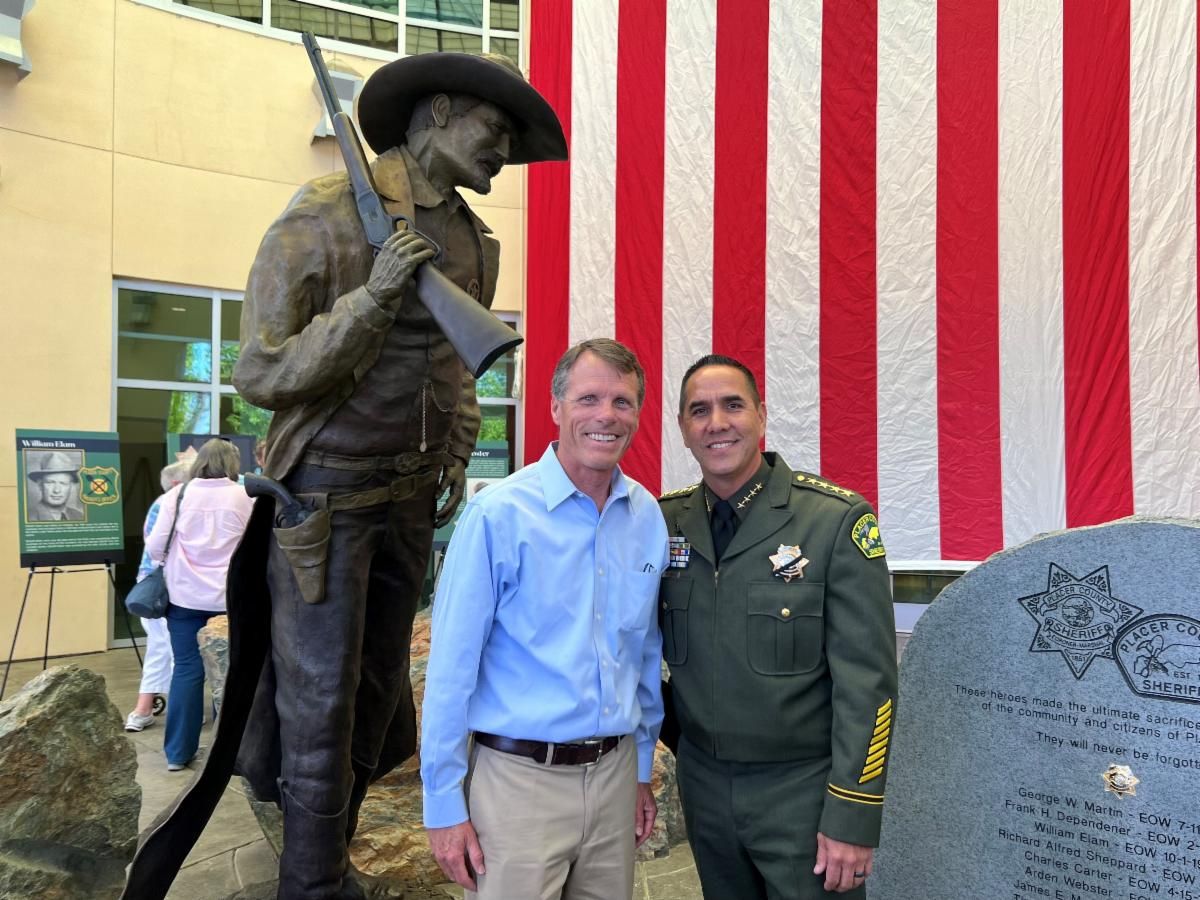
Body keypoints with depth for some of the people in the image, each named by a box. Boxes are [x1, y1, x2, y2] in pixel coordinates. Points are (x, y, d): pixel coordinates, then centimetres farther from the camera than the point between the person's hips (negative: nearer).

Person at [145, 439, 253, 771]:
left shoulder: (177, 495, 0)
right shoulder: (245, 497, -4)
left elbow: (154, 548, -1)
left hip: (185, 597, 1)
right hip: (231, 597, -1)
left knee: (186, 669, 8)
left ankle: (178, 752, 15)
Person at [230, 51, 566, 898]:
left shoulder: (476, 241, 6)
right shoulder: (324, 210, -13)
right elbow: (260, 374, -14)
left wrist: (457, 460, 9)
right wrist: (372, 296, -24)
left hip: (413, 496, 6)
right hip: (328, 492, -6)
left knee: (379, 684, 15)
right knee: (321, 694, 5)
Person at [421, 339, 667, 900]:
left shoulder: (648, 517, -1)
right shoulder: (499, 515, -16)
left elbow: (646, 654, 9)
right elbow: (451, 666, -12)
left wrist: (642, 768, 14)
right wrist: (444, 804, -8)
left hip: (616, 773, 5)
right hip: (520, 777, -4)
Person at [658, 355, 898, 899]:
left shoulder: (837, 520, -15)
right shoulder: (665, 522, -2)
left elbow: (867, 681, -14)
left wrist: (853, 816, -14)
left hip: (805, 790, -4)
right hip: (703, 785, 4)